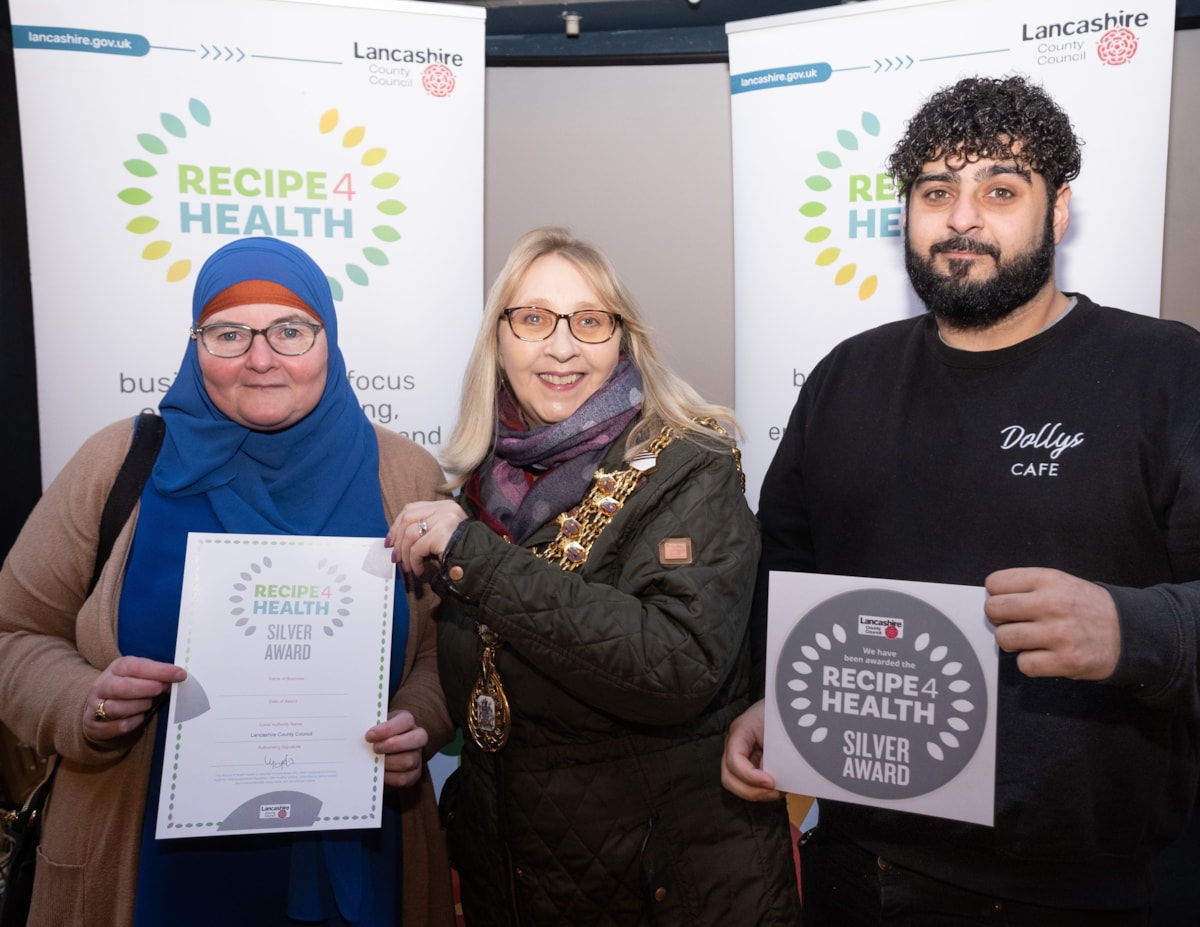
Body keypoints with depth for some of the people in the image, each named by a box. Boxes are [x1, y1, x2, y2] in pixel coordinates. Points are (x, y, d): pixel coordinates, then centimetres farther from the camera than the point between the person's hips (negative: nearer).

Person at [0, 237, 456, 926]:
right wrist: (85, 707, -16)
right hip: (153, 863, 0)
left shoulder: (405, 476, -4)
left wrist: (417, 725, -15)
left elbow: (450, 642, 4)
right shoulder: (120, 464, -4)